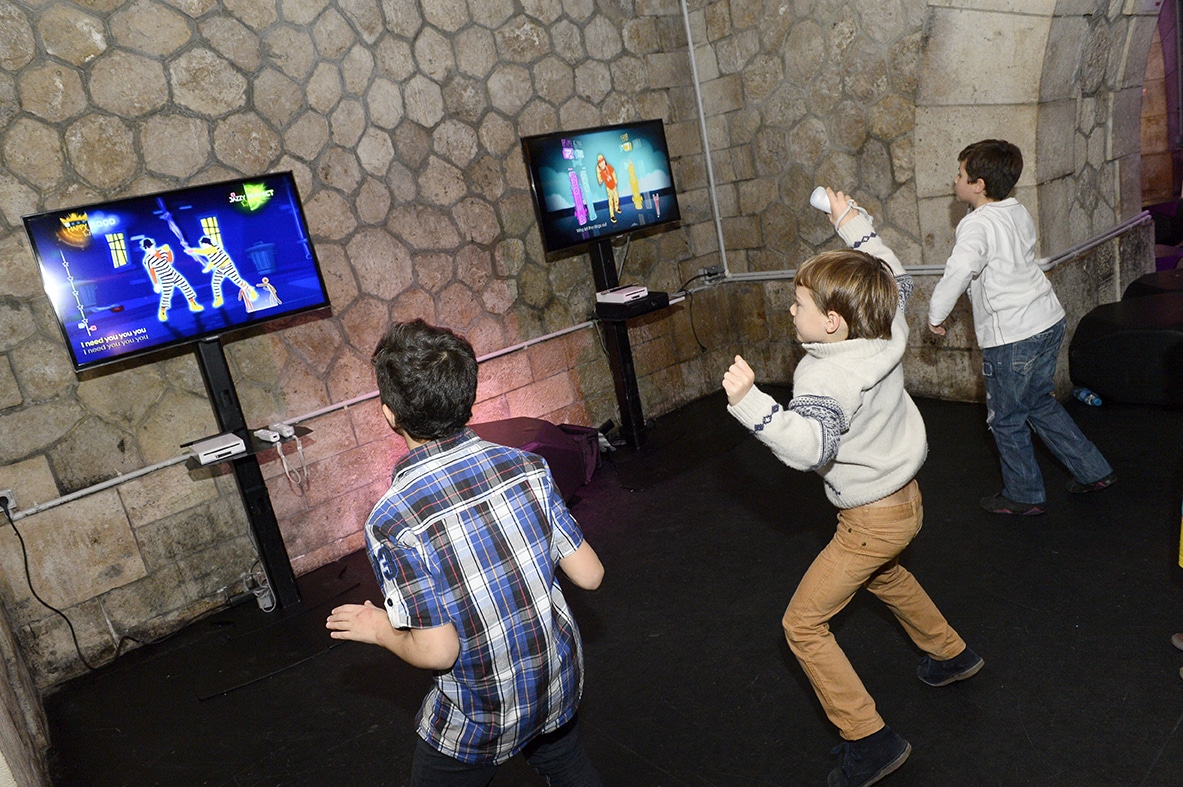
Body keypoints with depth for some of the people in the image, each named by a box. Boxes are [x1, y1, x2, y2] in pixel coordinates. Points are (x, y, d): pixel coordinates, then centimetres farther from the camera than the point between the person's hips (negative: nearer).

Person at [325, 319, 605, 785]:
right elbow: (589, 575, -8)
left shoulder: (392, 522, -26)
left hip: (481, 718, -4)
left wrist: (378, 629, -4)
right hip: (561, 683, 4)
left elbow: (437, 651, -23)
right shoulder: (527, 466, -14)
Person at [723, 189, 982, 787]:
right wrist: (853, 223, 13)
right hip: (903, 496, 9)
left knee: (803, 624, 0)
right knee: (882, 574, 38)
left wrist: (749, 400, -59)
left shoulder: (828, 376, -33)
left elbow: (808, 445, -49)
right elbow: (895, 280, 12)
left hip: (873, 518, -9)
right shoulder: (886, 335, -9)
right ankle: (951, 654, 56)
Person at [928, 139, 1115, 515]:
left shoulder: (978, 224, -18)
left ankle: (1024, 495, 23)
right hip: (1049, 320, 9)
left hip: (1011, 337, -9)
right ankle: (1093, 471, 32)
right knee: (1041, 403, 25)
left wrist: (936, 314, -23)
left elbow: (959, 270, -35)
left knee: (1006, 419, 9)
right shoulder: (1019, 212, 9)